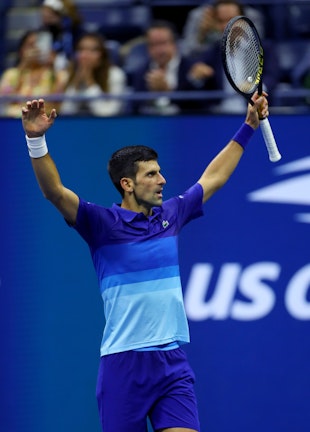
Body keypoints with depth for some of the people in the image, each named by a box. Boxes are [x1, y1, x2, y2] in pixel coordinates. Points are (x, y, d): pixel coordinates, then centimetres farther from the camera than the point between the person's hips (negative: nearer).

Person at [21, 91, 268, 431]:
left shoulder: (170, 215, 12)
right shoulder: (103, 224, -4)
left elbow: (212, 179, 27)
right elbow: (54, 191, -17)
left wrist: (248, 127, 30)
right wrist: (36, 140, -31)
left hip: (172, 363, 4)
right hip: (123, 364, -4)